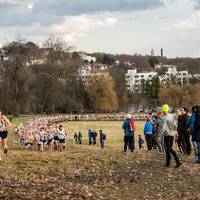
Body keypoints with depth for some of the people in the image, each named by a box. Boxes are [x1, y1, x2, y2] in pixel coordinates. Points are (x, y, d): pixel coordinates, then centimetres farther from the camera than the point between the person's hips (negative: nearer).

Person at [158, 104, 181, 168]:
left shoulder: (164, 118, -17)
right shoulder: (172, 116, 7)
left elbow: (163, 128, -20)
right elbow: (175, 126, 12)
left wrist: (160, 136, -16)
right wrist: (174, 132, 23)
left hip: (167, 135, -7)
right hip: (172, 135, 7)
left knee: (167, 149, 0)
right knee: (170, 149, 15)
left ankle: (168, 163, 5)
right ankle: (177, 161, 10)